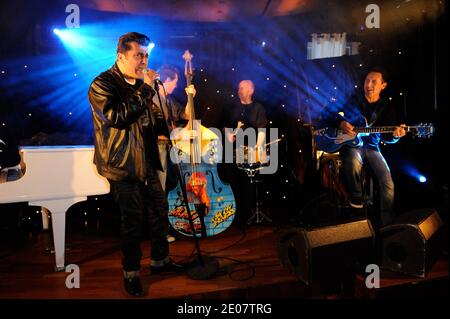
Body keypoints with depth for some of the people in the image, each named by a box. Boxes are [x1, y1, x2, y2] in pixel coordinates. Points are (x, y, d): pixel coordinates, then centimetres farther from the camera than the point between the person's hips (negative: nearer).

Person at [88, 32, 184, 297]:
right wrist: (146, 90, -23)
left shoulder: (139, 83, 13)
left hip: (146, 161, 8)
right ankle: (131, 272, 21)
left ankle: (160, 260, 32)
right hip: (123, 165, -8)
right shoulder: (103, 84, -11)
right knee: (133, 220, 0)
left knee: (159, 209, 13)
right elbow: (119, 117, -27)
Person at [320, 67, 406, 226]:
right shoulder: (352, 99, 1)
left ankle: (387, 225, 6)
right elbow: (326, 113, 0)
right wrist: (340, 123, -17)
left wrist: (394, 135, -21)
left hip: (371, 146, 3)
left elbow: (386, 137, 3)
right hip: (349, 143, -3)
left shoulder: (386, 108, 8)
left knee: (388, 183, -10)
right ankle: (356, 201, -11)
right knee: (354, 162, -38)